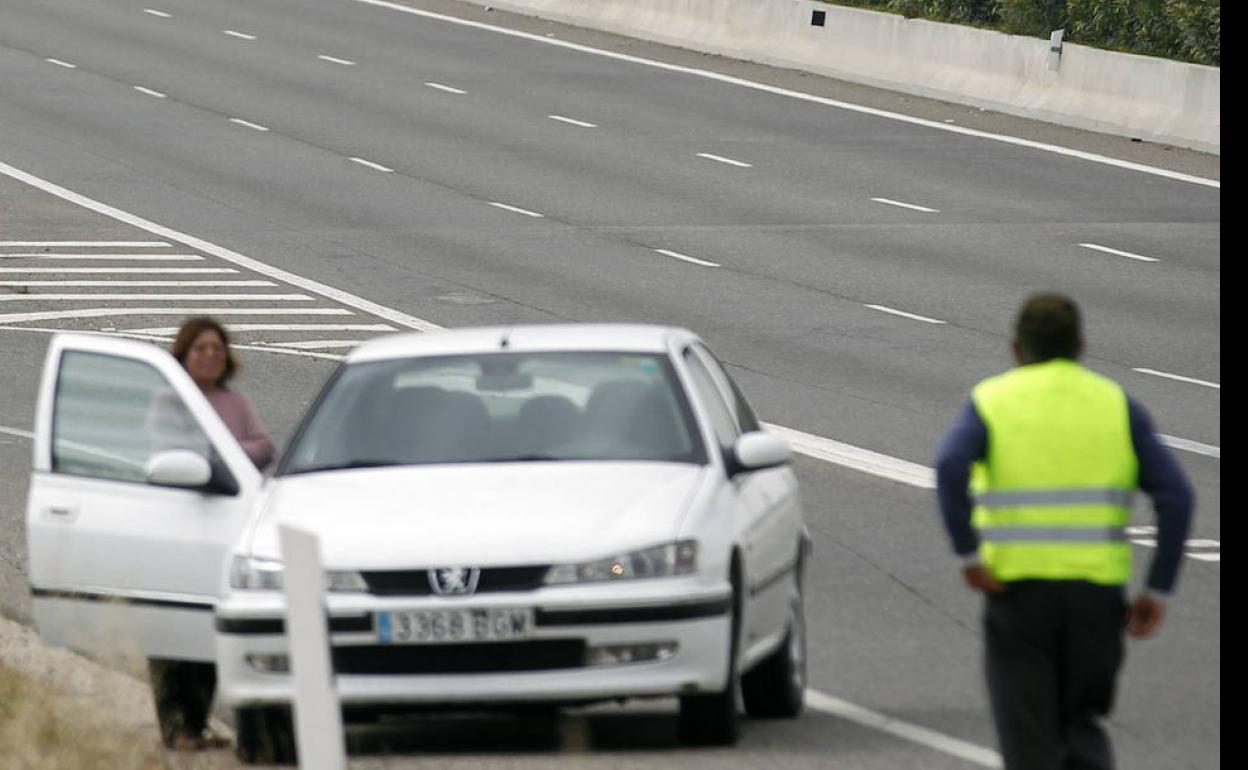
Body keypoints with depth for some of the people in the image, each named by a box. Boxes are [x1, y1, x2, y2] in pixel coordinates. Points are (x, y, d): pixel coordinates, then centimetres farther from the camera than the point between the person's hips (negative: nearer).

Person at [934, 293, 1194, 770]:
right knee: (1079, 726, 19)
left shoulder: (991, 401, 4)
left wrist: (968, 556, -15)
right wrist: (1157, 590, 0)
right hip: (1097, 594, 2)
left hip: (1018, 589, -2)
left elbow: (951, 465, -18)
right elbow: (1174, 496, -3)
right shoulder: (1116, 405, 7)